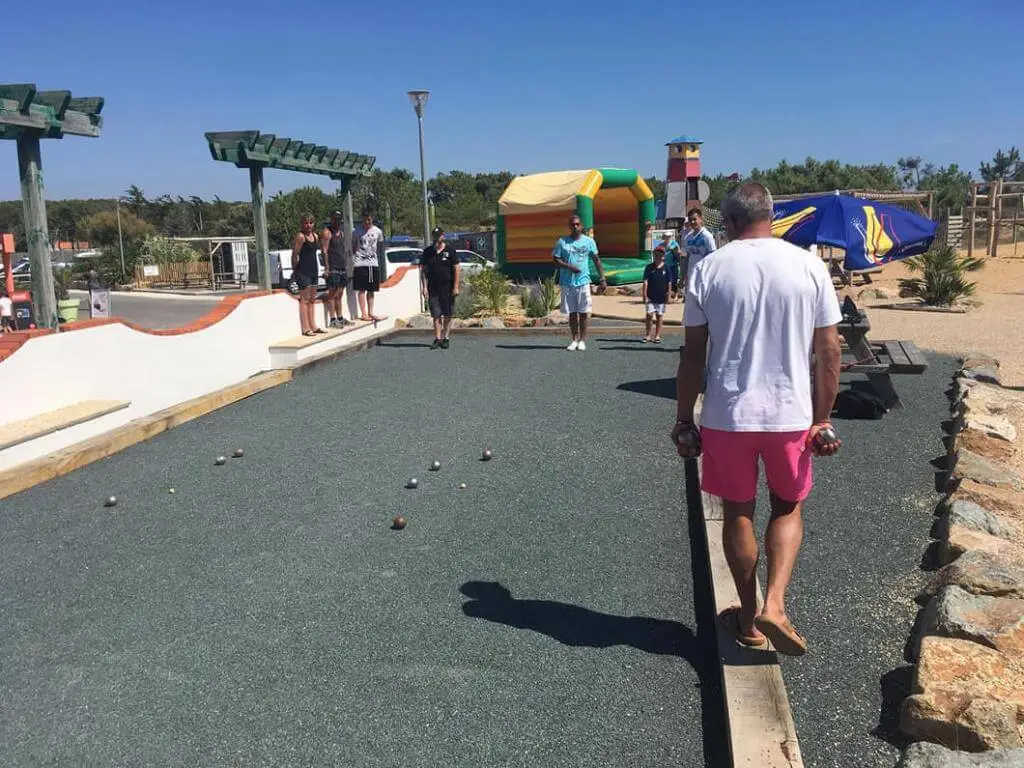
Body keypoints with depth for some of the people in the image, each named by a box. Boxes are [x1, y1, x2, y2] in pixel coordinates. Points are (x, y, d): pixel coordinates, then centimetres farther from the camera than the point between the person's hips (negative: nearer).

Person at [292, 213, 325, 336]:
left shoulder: (315, 236, 12)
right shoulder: (300, 236, -11)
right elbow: (295, 255, -11)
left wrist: (317, 269, 14)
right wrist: (295, 270, -7)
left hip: (313, 270, 8)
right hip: (303, 271, -8)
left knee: (312, 299, 11)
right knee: (304, 299, -6)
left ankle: (313, 326, 17)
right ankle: (305, 328, -4)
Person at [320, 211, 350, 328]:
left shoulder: (341, 232, 18)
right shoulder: (327, 232, -7)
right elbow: (324, 251, -14)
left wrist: (346, 266, 18)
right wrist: (327, 268, -20)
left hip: (342, 267, 8)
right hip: (332, 268, -8)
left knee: (339, 294, 12)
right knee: (332, 294, -7)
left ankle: (340, 318, 18)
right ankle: (332, 320, -7)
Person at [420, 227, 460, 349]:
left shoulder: (449, 251, 1)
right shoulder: (427, 252, 7)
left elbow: (456, 269, -1)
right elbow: (422, 270, 8)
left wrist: (456, 287, -7)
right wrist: (424, 287, -1)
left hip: (447, 288, -1)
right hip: (433, 288, 2)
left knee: (447, 315, 4)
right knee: (436, 315, 0)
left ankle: (445, 338, 13)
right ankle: (437, 339, 3)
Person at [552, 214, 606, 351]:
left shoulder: (589, 241, 5)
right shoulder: (562, 241, 3)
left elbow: (596, 260, 8)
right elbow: (556, 259, 1)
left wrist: (602, 278, 3)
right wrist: (569, 267, -15)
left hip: (583, 281, 0)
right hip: (567, 282, 0)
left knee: (583, 312, 1)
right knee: (572, 312, 6)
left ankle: (582, 340, 10)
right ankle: (574, 340, 15)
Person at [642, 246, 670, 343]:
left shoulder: (666, 268, 0)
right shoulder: (649, 267, -1)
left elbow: (669, 283, 3)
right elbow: (645, 282, -3)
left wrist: (668, 295, 1)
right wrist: (645, 296, -7)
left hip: (661, 297, 1)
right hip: (650, 297, -1)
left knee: (659, 316, 8)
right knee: (649, 315, -4)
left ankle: (657, 336, 16)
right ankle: (647, 335, 7)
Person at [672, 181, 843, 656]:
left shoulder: (708, 269, -4)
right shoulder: (809, 266, -2)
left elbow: (693, 355, -3)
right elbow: (829, 351, 0)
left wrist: (683, 420, 6)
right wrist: (822, 419, 10)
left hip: (726, 416, 0)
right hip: (791, 415, 1)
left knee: (738, 512, 15)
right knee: (788, 508, 20)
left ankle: (749, 618, 27)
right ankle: (774, 605, 5)